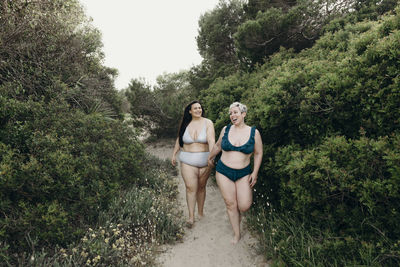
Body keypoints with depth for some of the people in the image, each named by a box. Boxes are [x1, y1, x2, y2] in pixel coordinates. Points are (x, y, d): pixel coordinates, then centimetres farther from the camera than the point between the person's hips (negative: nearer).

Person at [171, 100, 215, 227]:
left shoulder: (208, 123, -6)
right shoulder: (185, 124, 3)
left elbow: (211, 140, -19)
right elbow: (179, 139, 17)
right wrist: (174, 154, 17)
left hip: (204, 160, -1)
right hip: (187, 161, 1)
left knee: (201, 187, 12)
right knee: (190, 188, -4)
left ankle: (200, 212, 29)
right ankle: (191, 217, 6)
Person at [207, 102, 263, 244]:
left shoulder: (254, 132, -4)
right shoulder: (226, 130, -1)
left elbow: (258, 154, 4)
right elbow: (218, 146, 17)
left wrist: (255, 172, -3)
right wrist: (210, 157, 29)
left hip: (243, 173, -1)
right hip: (223, 171, 1)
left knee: (244, 206, -9)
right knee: (230, 204, 5)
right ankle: (237, 234, 25)